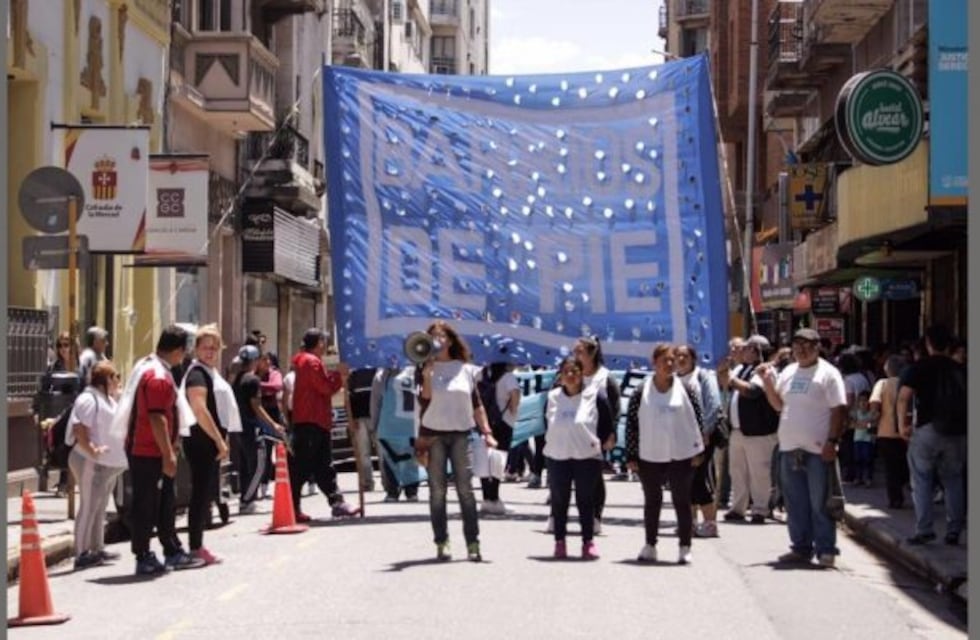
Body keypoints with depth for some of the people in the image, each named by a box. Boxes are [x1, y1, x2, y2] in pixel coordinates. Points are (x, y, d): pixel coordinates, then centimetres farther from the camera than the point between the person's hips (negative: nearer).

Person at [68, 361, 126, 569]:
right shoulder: (89, 399, -13)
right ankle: (81, 554, -7)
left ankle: (97, 549, 21)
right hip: (92, 463, -10)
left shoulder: (108, 399, 18)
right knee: (88, 507, -9)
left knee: (100, 508, 14)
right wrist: (92, 450, -29)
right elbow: (79, 429, -23)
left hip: (109, 463, 10)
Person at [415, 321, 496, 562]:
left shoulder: (465, 369, 9)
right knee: (437, 490, 1)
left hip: (460, 434, 1)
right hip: (433, 434, -1)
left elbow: (476, 404, 12)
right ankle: (442, 542, 5)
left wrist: (486, 432, 5)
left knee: (465, 489, -4)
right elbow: (425, 399, -10)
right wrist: (427, 373, -20)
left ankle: (473, 543, -4)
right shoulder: (425, 369, 5)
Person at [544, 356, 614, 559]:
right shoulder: (552, 397, 7)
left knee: (586, 500, 1)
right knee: (559, 500, 6)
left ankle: (588, 542, 9)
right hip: (557, 457, 3)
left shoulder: (595, 395, -3)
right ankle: (559, 542, 15)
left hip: (587, 457, -3)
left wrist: (606, 440, -2)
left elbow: (607, 421, 3)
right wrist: (552, 442, 12)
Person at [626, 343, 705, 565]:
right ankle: (650, 546, 23)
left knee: (682, 502, 3)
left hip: (681, 456, -1)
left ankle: (685, 548, 9)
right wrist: (631, 456, -3)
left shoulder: (685, 390, 0)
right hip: (650, 457, 1)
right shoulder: (641, 394, -1)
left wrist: (697, 451, -3)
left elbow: (697, 420, 2)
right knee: (652, 501, 12)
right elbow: (631, 423, 0)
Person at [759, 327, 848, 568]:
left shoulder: (827, 373, -6)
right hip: (789, 449, 7)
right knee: (795, 503, 11)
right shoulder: (788, 372, 14)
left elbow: (839, 410, -11)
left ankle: (825, 550, 3)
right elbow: (778, 405, 18)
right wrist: (768, 382, 3)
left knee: (820, 503, -3)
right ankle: (801, 547, 20)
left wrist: (832, 441, -18)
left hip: (818, 450, -7)